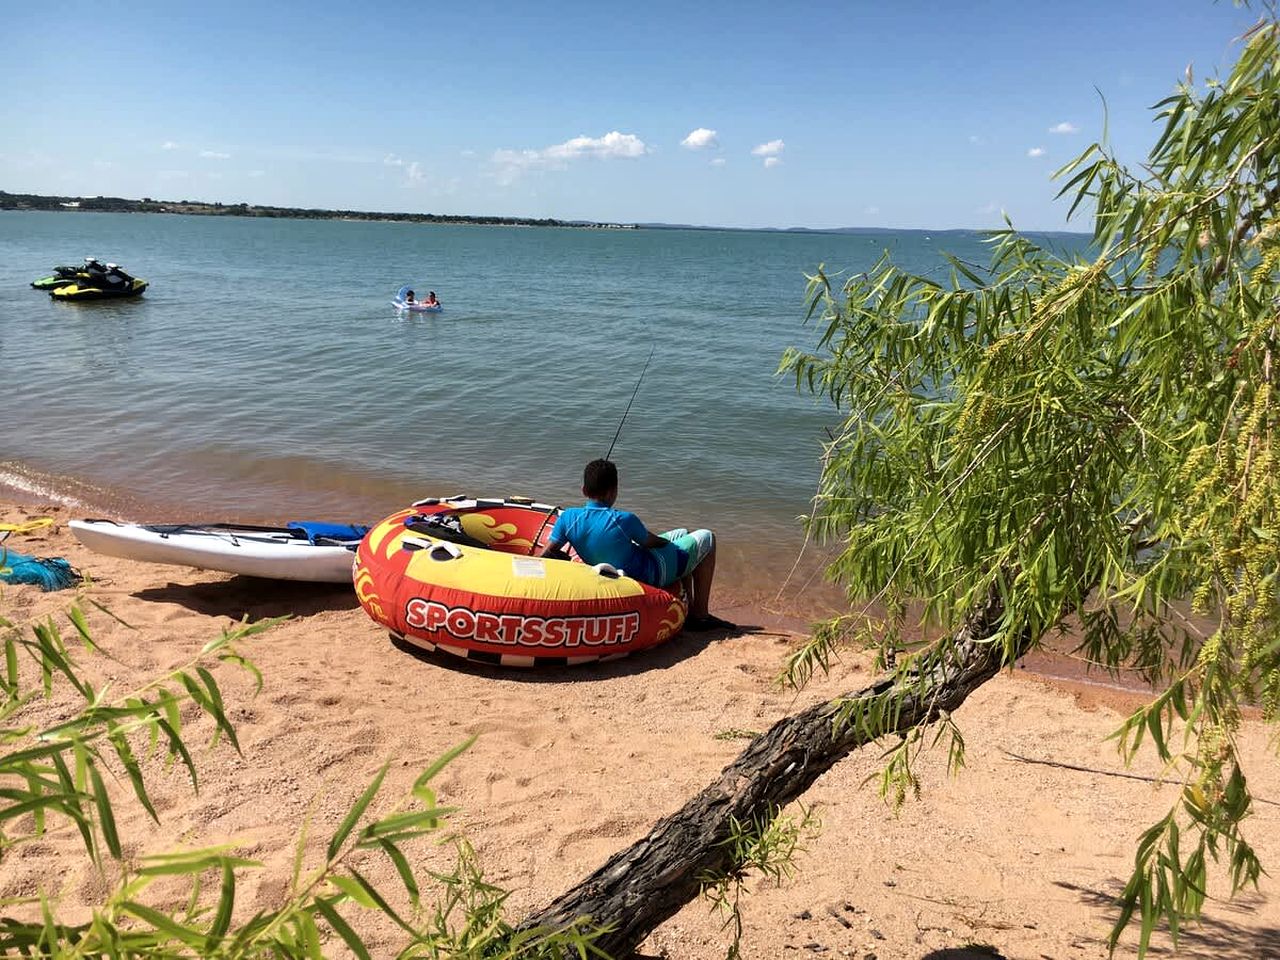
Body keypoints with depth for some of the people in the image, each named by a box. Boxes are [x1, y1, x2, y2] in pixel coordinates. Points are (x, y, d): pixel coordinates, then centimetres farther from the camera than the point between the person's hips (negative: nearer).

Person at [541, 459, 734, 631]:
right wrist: (666, 542, 10)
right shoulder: (623, 520, -29)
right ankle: (700, 615, 11)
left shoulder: (568, 517, -15)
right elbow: (651, 542, -12)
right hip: (653, 574, -7)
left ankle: (688, 609, 31)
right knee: (706, 538, 10)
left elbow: (546, 554, -11)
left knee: (682, 534, 28)